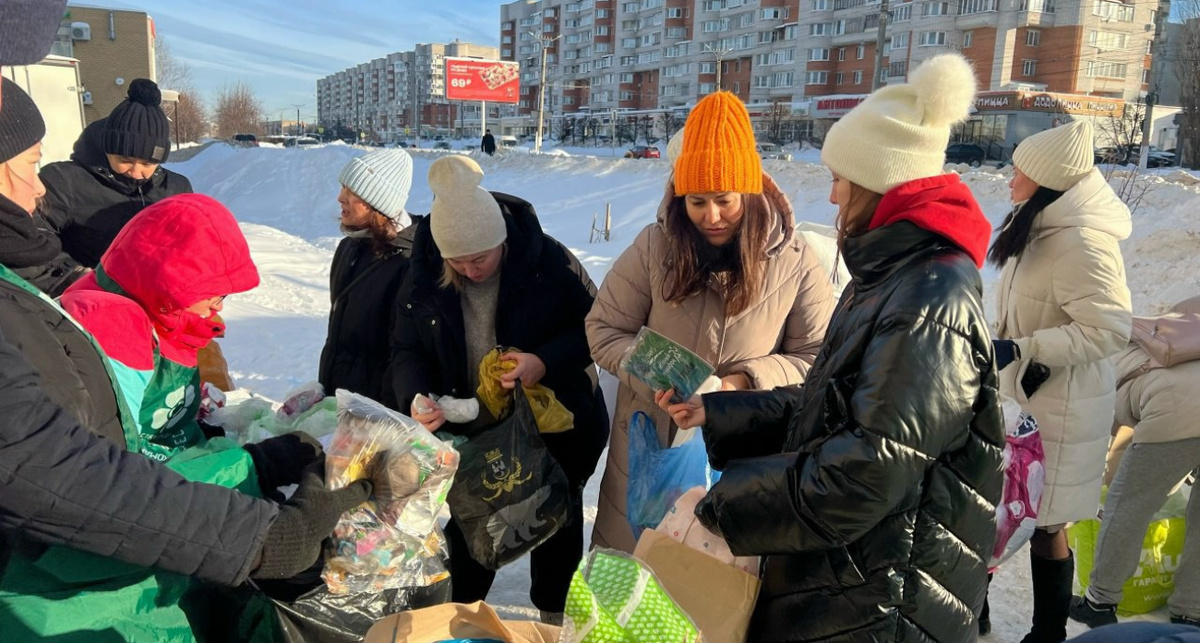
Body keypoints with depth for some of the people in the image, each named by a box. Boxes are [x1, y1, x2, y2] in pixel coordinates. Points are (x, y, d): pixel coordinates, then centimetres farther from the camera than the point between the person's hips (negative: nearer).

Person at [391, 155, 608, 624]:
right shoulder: (424, 278, -11)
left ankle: (554, 613, 43)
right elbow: (407, 350, -2)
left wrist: (547, 361, -30)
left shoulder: (548, 261, -22)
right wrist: (415, 399, -23)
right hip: (471, 430, 2)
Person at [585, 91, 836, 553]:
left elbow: (816, 356, -5)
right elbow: (604, 329, -3)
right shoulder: (653, 247, -9)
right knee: (630, 555, 19)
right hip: (649, 442, 1)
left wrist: (747, 383, -21)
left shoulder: (794, 263, -11)